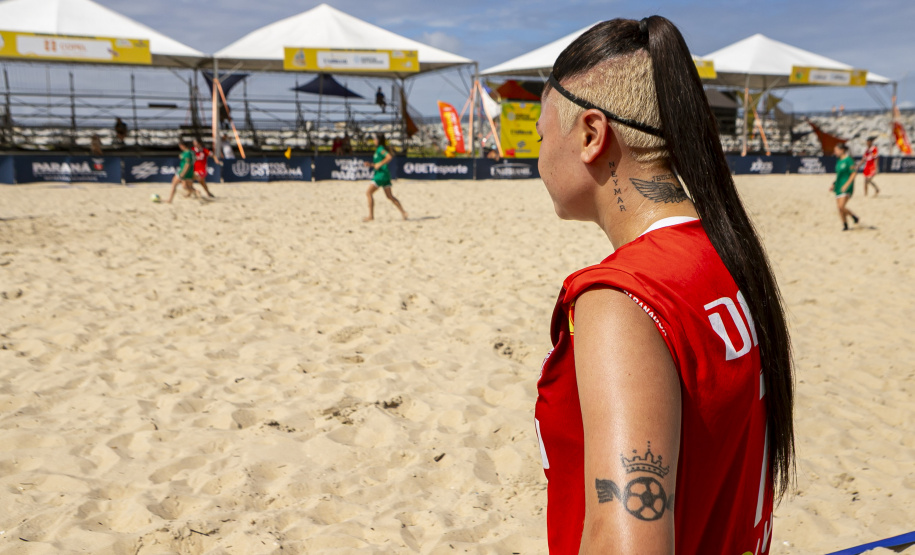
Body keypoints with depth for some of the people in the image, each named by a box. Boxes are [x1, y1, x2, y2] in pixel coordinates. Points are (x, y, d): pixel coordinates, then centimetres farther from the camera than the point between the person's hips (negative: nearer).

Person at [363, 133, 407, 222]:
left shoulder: (381, 149, -12)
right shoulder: (379, 149, 18)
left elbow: (389, 157, -27)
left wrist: (379, 164, -21)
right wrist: (371, 164, 13)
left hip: (381, 174, -10)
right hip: (385, 175, 10)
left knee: (369, 193, -9)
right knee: (389, 196, 14)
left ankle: (371, 216, -10)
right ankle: (403, 213, 13)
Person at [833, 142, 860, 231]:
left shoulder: (848, 160, -11)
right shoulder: (838, 161, 13)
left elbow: (854, 173, -14)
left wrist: (846, 185, -20)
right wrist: (834, 184, 13)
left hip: (846, 188, -8)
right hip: (838, 187, 8)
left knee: (841, 206, -18)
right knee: (839, 208, 5)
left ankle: (853, 216, 5)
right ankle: (845, 225, 17)